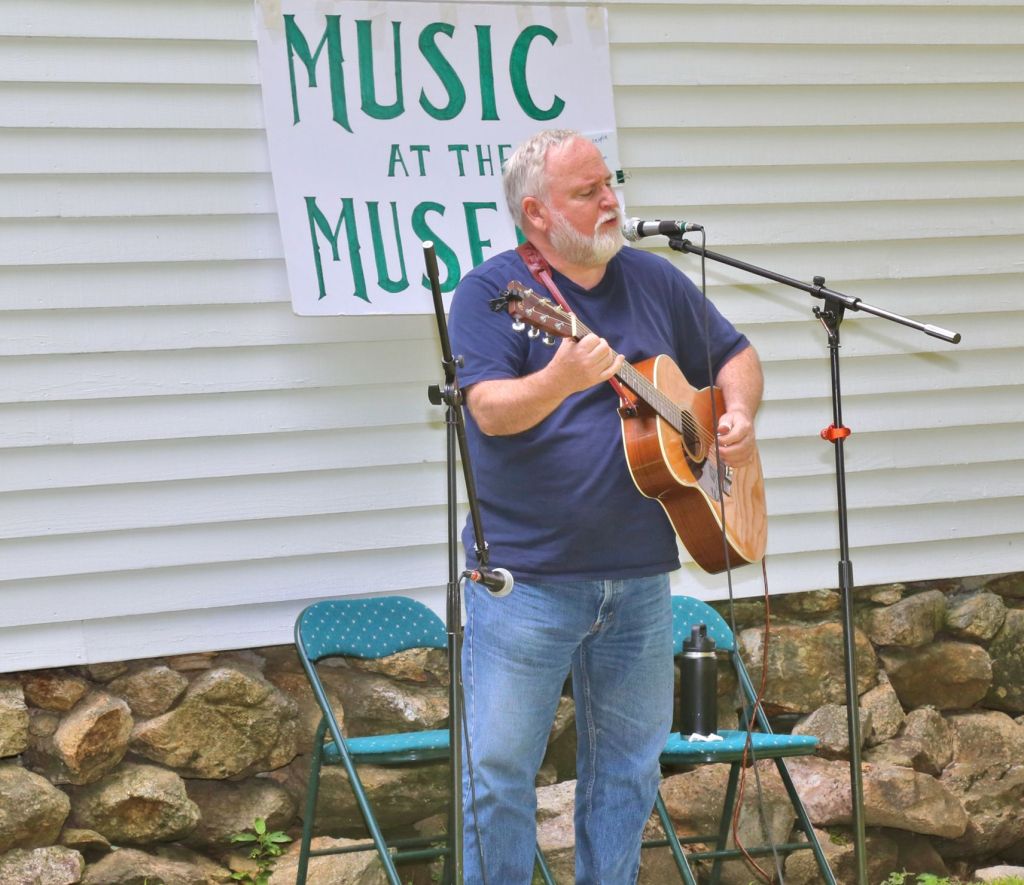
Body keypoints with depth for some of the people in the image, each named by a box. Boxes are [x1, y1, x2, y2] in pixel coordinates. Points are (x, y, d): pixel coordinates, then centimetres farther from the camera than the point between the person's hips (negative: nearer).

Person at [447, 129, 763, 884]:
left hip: (637, 578, 5)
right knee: (499, 768, -3)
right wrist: (563, 380, -39)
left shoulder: (654, 281, 10)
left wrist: (739, 414, 2)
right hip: (525, 575, -5)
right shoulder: (493, 292, -7)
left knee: (629, 766, 12)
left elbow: (735, 353, 22)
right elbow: (491, 410, -20)